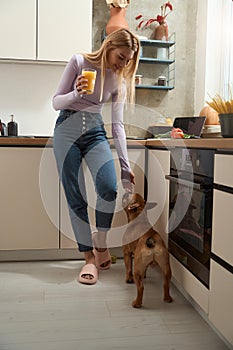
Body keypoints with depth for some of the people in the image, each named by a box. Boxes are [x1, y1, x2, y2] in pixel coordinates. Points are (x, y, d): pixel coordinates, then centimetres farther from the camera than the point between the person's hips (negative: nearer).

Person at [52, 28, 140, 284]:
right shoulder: (79, 62, -2)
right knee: (75, 197, -5)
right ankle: (89, 258, 7)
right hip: (67, 128, -1)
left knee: (108, 187, -23)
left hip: (95, 132, 2)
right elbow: (56, 102, 0)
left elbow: (117, 124, 4)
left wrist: (125, 166, -1)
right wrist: (76, 93, -22)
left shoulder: (119, 79, 5)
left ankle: (100, 241, 3)